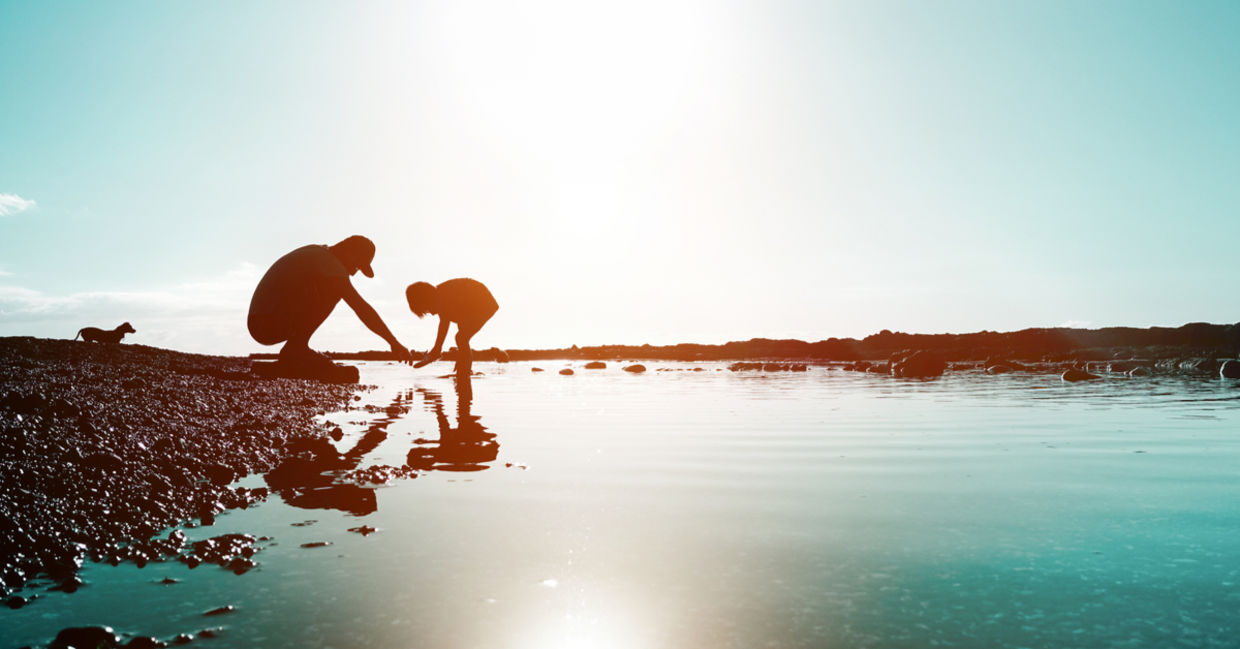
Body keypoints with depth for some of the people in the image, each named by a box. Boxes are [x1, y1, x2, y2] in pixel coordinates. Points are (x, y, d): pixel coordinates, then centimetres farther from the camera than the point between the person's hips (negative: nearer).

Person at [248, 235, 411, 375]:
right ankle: (294, 348, -12)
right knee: (332, 292, -15)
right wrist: (394, 343, -17)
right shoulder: (330, 265, -13)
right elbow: (362, 308, -18)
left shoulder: (314, 251, 15)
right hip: (270, 327, -9)